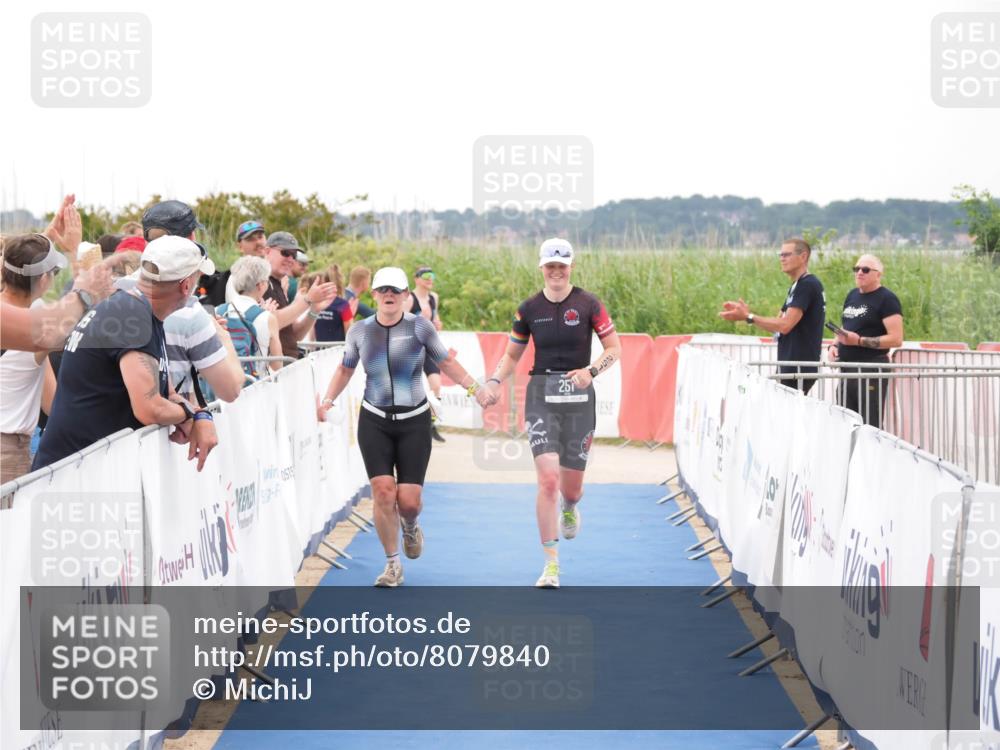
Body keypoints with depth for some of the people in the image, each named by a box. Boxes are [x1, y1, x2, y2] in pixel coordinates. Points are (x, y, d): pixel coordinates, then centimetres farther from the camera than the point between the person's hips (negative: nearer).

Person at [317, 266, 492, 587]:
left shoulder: (419, 326, -5)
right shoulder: (359, 331, 0)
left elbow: (446, 361, 6)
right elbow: (345, 369, 15)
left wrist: (475, 389, -3)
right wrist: (327, 400, 3)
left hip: (414, 421, -1)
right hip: (374, 422, 1)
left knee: (409, 499, -5)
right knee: (383, 491, -11)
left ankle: (410, 526, 34)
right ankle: (393, 564, 5)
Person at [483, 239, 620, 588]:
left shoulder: (589, 304, -2)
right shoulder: (529, 309, 3)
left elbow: (614, 348, 1)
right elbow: (512, 355, 14)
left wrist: (591, 370, -17)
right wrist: (495, 381, -4)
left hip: (578, 396, 0)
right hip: (541, 396, 0)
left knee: (571, 485, 6)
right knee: (548, 478, -16)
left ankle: (569, 508, 48)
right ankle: (551, 564, -11)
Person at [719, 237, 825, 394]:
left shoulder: (807, 285, -14)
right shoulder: (796, 286, 18)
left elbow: (785, 325, -20)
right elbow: (778, 323, 18)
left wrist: (748, 317, -16)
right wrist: (745, 312, 9)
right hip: (789, 367, 10)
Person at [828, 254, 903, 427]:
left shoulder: (886, 299, -8)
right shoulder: (852, 296, 16)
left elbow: (896, 339, -16)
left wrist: (859, 341, -20)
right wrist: (835, 346, 6)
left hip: (872, 371, -8)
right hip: (847, 370, 8)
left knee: (870, 425, -9)